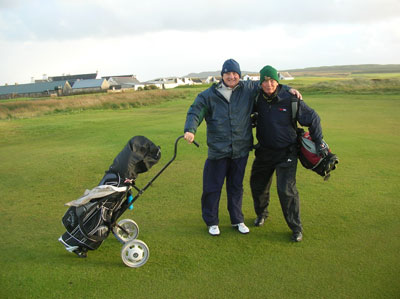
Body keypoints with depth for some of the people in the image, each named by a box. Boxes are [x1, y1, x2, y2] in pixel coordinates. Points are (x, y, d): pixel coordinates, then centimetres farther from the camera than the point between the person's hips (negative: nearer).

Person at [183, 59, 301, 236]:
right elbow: (195, 112, -5)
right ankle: (211, 222, 24)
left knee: (236, 187, 16)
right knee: (212, 188, 5)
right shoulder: (209, 95, -1)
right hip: (217, 150, -2)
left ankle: (237, 220, 32)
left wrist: (288, 90, 7)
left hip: (240, 150, 2)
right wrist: (190, 130, -22)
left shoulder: (249, 89, 4)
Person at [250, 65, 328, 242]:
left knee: (286, 190, -9)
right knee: (257, 184, 15)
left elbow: (313, 119, -4)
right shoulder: (258, 98, -5)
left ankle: (296, 228, 10)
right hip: (264, 151, 5)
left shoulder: (290, 99, -16)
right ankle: (261, 214, 43)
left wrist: (319, 143, -3)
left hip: (286, 153, -4)